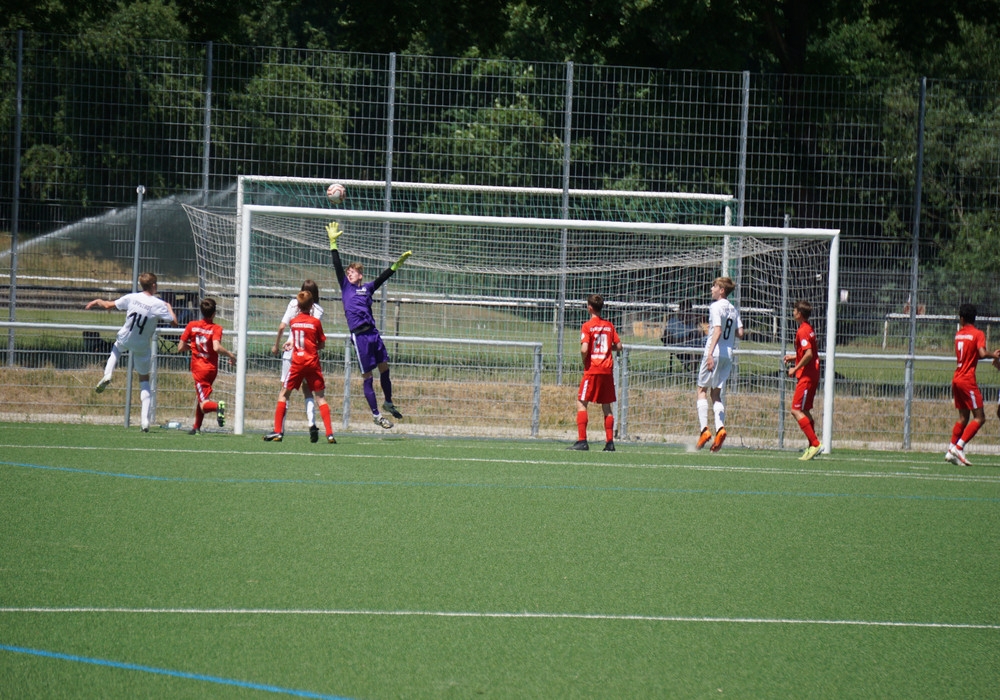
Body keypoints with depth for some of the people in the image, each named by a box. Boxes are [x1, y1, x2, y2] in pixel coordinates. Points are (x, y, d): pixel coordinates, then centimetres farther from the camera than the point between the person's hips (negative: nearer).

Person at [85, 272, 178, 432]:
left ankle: (107, 374, 10)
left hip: (125, 339, 1)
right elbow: (174, 322, -11)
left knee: (116, 348, 39)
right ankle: (145, 420, -1)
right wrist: (169, 307, 7)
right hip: (143, 347, -1)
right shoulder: (159, 305, -17)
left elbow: (108, 306, -3)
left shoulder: (131, 298, -11)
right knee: (144, 379, 12)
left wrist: (96, 302, 19)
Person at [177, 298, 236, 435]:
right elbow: (216, 347, -22)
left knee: (204, 404, -10)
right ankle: (196, 427, 26)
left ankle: (217, 406, -43)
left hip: (198, 369, -2)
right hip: (212, 368, 2)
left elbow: (180, 348, 2)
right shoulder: (216, 328, -6)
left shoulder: (191, 326, 0)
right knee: (201, 397, 24)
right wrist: (230, 355, -7)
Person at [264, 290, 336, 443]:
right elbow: (322, 344, 3)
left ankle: (278, 432, 4)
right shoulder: (315, 322, -3)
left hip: (297, 363, 0)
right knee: (320, 397, 5)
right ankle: (329, 433, -5)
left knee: (284, 394, 12)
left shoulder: (293, 322, 2)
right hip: (313, 363, 0)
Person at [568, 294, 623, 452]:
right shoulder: (609, 326, 7)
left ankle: (582, 440, -11)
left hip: (592, 370, -5)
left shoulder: (588, 326, -7)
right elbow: (618, 346, 7)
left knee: (581, 403, 0)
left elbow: (584, 349, -16)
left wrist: (584, 361, 2)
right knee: (606, 406, 11)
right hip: (608, 370, 5)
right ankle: (610, 442, 6)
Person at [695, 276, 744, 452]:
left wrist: (711, 353, -24)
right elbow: (740, 333, 7)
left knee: (702, 390, 2)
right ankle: (720, 427, -10)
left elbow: (717, 330, -18)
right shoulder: (734, 309, 13)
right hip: (728, 355, 7)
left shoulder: (716, 306, -8)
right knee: (716, 394, 10)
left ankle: (704, 429, -10)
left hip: (714, 353, -7)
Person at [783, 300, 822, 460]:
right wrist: (794, 357, 21)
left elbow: (809, 354, -24)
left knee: (796, 410, -11)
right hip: (812, 375, 10)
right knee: (804, 411, 14)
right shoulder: (809, 330, 14)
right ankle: (812, 447, 14)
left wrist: (795, 368, -17)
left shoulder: (802, 331, -16)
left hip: (806, 376, -10)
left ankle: (815, 443, -15)